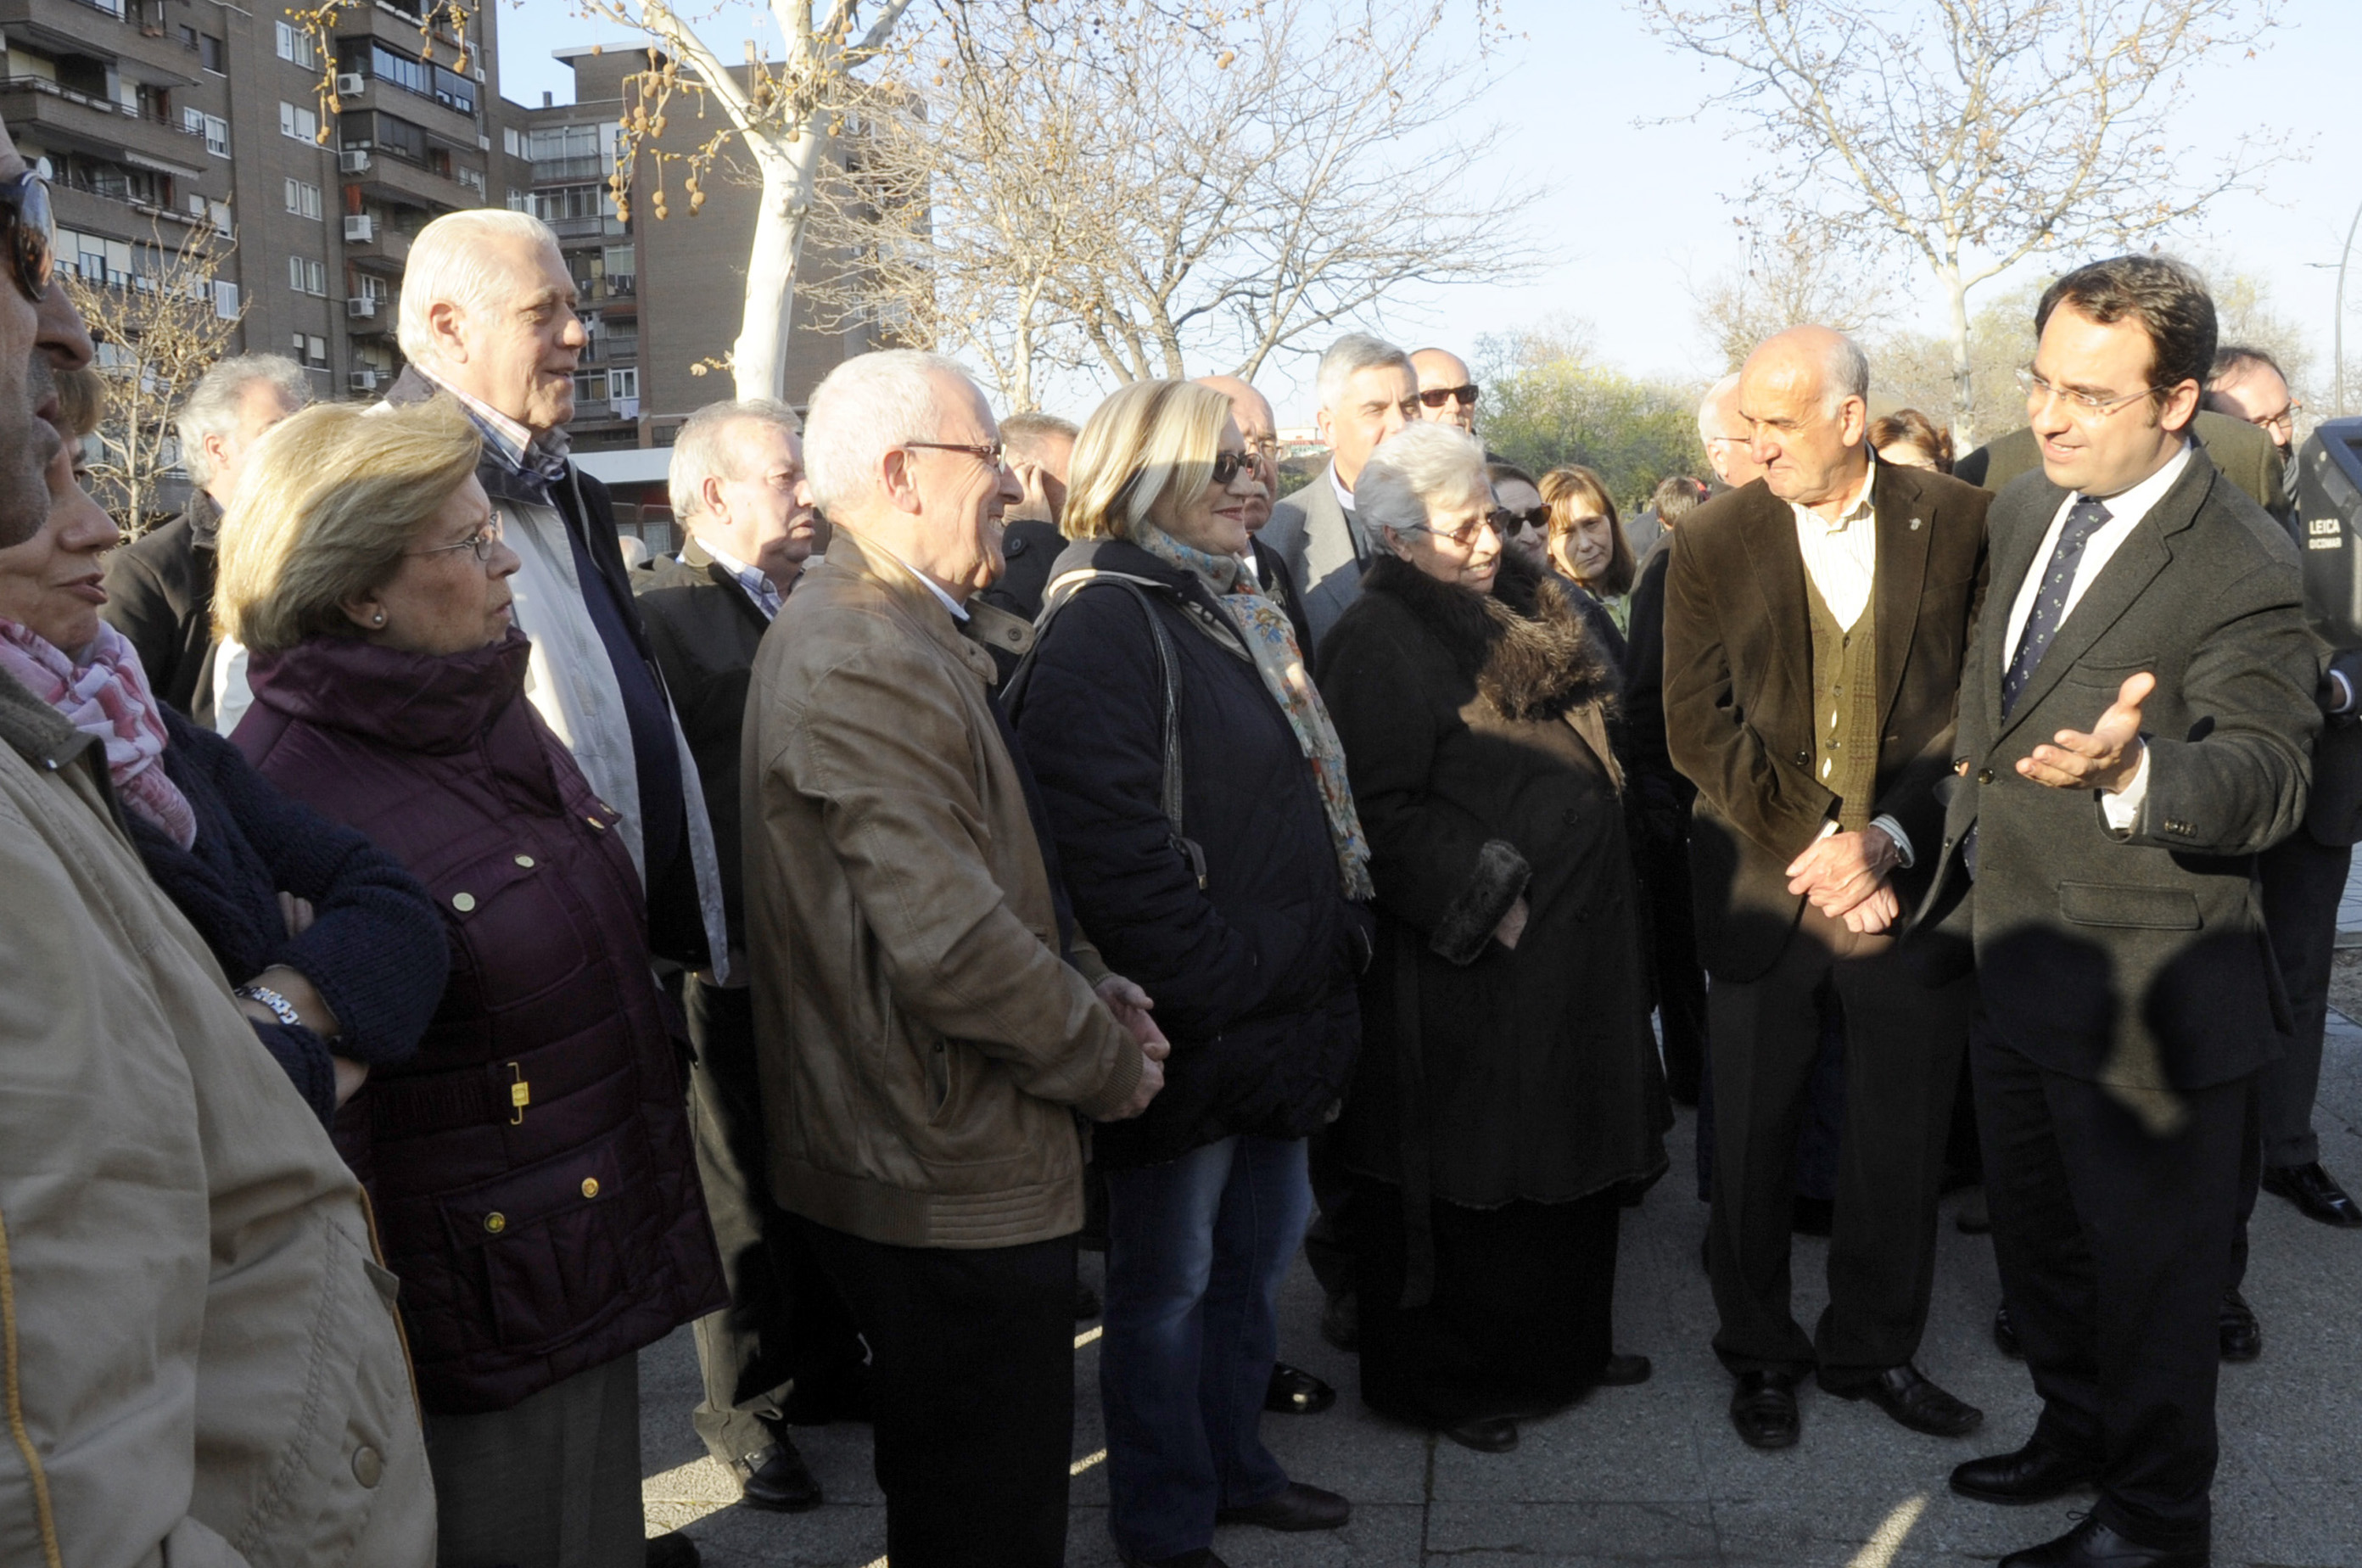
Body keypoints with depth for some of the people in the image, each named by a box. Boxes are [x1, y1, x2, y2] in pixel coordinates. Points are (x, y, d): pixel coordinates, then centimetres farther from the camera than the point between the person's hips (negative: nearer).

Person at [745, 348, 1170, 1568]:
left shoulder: (913, 635, 12)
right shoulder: (861, 663, -23)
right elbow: (954, 946, -27)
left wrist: (1087, 979, 7)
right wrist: (1108, 1065, -12)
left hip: (947, 1162, 10)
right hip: (951, 1185, -10)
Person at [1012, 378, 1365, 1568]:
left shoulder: (1233, 609, 15)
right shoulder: (1102, 630, -16)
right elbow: (1116, 849, -24)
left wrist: (1331, 944, 14)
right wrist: (1227, 987, -20)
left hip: (1282, 1015, 9)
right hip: (1193, 1034, -9)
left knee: (1259, 1248, 20)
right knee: (1168, 1281, 7)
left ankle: (1232, 1465, 38)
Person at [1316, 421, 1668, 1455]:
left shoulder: (1524, 611, 13)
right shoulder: (1377, 642, -14)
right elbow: (1381, 815, -20)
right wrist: (1486, 899, -19)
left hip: (1573, 941, 9)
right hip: (1466, 971, -9)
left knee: (1572, 1162, 18)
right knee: (1463, 1183, 3)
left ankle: (1566, 1343, 35)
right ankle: (1445, 1380, 20)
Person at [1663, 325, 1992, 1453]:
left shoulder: (1959, 526, -1)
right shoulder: (1712, 542, -1)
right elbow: (1697, 727, -5)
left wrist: (1885, 837, -13)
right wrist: (1818, 838, -13)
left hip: (1914, 880, 1)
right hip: (1762, 885, 0)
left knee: (1903, 1136, 11)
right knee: (1753, 1138, 9)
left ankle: (1874, 1347, 32)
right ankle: (1760, 1354, 29)